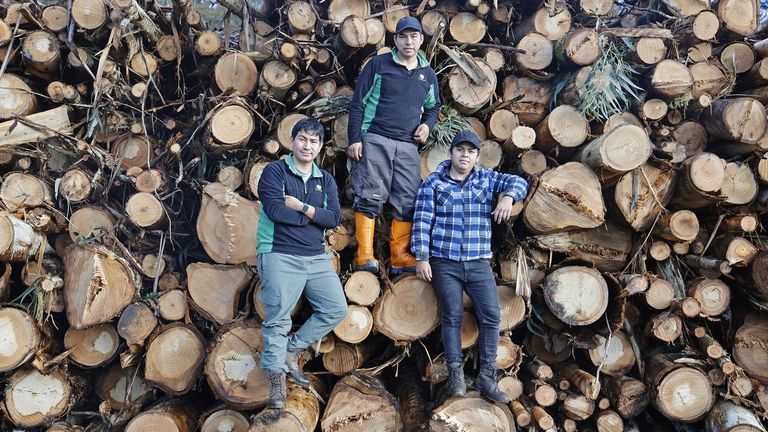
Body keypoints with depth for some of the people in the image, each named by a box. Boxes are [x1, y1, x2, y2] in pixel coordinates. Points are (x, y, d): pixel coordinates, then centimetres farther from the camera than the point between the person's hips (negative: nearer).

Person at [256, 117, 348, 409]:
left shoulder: (325, 180, 13)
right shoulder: (274, 172, -1)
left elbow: (334, 218, 0)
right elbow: (275, 210, -16)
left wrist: (301, 207, -11)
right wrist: (314, 215, -5)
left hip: (317, 257, 6)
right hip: (280, 256, -5)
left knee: (336, 309, 2)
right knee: (278, 320, -4)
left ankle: (291, 352, 17)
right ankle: (277, 382, 8)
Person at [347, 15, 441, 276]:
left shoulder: (428, 74, 15)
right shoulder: (378, 64, 4)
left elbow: (434, 106, 29)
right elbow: (358, 103, 2)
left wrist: (427, 124, 6)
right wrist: (355, 139, -7)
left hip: (408, 146, 4)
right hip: (374, 140, -4)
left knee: (407, 203, 0)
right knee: (370, 197, -9)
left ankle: (399, 257, 7)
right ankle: (364, 256, -6)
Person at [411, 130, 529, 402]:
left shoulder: (486, 178, 11)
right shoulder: (433, 183, 3)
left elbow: (519, 183, 3)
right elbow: (422, 221, -2)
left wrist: (508, 196, -20)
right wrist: (421, 257, -8)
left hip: (479, 263, 3)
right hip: (445, 262, -2)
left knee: (491, 315, -4)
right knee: (452, 316, -3)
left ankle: (486, 376, 3)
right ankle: (456, 374, 6)